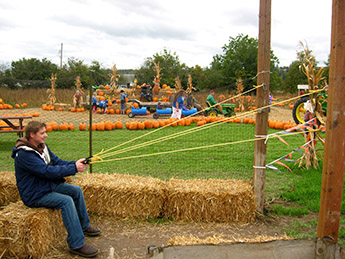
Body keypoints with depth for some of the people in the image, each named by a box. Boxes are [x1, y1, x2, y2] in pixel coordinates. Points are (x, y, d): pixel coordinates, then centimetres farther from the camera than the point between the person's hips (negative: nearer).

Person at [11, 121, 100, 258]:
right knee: (66, 201, -26)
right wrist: (74, 168, -26)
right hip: (35, 195, -9)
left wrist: (76, 163, -13)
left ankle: (84, 226, 21)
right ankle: (77, 245, -22)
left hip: (49, 185, 9)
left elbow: (57, 162, 5)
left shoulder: (42, 146, 4)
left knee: (76, 190, 4)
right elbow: (48, 171, -30)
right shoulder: (24, 154, -25)